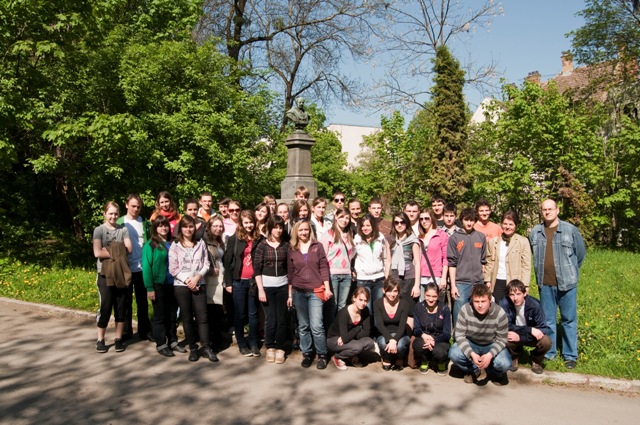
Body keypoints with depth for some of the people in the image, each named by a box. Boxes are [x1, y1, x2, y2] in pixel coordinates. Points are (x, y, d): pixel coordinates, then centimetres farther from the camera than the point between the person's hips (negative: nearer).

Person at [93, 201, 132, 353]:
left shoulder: (123, 229, 6)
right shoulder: (99, 230, -2)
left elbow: (128, 249, -5)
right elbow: (97, 253, -14)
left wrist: (109, 251, -11)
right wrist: (117, 252, -10)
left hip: (121, 274, 3)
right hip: (105, 274, -2)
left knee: (121, 307, 6)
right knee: (105, 307, -1)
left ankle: (118, 339, 17)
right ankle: (100, 340, 12)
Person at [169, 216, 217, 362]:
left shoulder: (200, 243, 5)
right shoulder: (175, 245, 0)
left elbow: (206, 264, 3)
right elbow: (173, 269, -4)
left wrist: (197, 277, -12)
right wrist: (187, 280, -12)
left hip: (199, 284, 1)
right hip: (181, 285, -1)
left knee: (202, 316, -1)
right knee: (187, 317, 7)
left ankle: (206, 347, 7)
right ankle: (192, 348, 17)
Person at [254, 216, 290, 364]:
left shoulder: (286, 246, 5)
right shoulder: (262, 245, -2)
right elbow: (257, 269, -4)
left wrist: (290, 292, 2)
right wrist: (260, 290, -11)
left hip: (283, 286, 2)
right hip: (266, 286, -2)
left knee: (281, 319, 3)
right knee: (270, 319, -1)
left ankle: (280, 348, 18)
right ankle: (270, 348, 18)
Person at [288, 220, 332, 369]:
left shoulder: (317, 246, 2)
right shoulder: (292, 249, 7)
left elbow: (324, 267, 1)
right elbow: (290, 272, 9)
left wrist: (327, 288, -5)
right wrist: (289, 293, 8)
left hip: (316, 291, -2)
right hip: (298, 292, 2)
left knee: (316, 326, -8)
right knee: (303, 326, 9)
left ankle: (322, 355, 7)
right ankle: (307, 354, 21)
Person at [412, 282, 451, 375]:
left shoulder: (444, 309, -10)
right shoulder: (418, 307, -5)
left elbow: (447, 334, -11)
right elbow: (416, 329, -5)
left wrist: (434, 340, -31)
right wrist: (423, 335, -30)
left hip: (440, 340, -1)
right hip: (423, 339, 1)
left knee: (439, 351, -35)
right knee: (418, 345, -34)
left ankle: (442, 363, 5)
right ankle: (424, 362, 3)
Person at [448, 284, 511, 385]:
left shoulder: (500, 314, -22)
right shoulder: (465, 310, -21)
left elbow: (501, 340, -14)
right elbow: (459, 335, -17)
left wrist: (490, 355, -33)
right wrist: (472, 354, -32)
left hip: (491, 346, -1)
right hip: (470, 345, 1)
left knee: (504, 364, -30)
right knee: (454, 353, -28)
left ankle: (496, 373, 9)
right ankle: (475, 370, 2)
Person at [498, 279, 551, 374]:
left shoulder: (534, 304, -22)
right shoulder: (504, 303, -23)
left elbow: (545, 329, -21)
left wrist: (520, 337, -31)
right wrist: (530, 329, -33)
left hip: (531, 337, 0)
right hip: (514, 335, 0)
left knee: (546, 342, -31)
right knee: (505, 339, -34)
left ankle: (536, 360, 5)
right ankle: (514, 357, 3)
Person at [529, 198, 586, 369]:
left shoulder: (570, 230, -5)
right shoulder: (535, 232, 2)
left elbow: (581, 252, 6)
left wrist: (571, 271, 12)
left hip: (566, 283, -2)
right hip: (545, 284, 2)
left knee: (569, 320, 7)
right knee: (547, 320, 11)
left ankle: (570, 355, 18)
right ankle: (548, 353, 22)